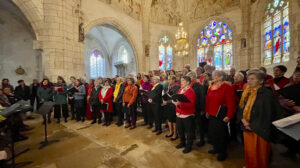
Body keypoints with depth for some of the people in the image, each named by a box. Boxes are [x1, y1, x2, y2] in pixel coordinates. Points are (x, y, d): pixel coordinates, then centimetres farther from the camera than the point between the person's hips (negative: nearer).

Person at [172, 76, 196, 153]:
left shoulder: (190, 91, -15)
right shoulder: (180, 90, 9)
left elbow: (191, 103, -22)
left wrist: (180, 104, -31)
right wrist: (175, 101, -1)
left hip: (188, 115, -7)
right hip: (179, 114, 8)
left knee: (189, 131, 9)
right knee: (180, 129, 19)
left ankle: (188, 146, 27)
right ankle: (182, 143, 39)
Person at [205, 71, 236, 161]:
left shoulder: (227, 87, -12)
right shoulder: (211, 87, 8)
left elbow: (231, 103, -16)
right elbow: (208, 100, 11)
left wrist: (229, 116, -17)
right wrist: (207, 111, 11)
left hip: (221, 115, -6)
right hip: (212, 114, 7)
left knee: (220, 133, 5)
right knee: (212, 132, 14)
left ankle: (223, 152, 28)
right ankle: (216, 148, 36)